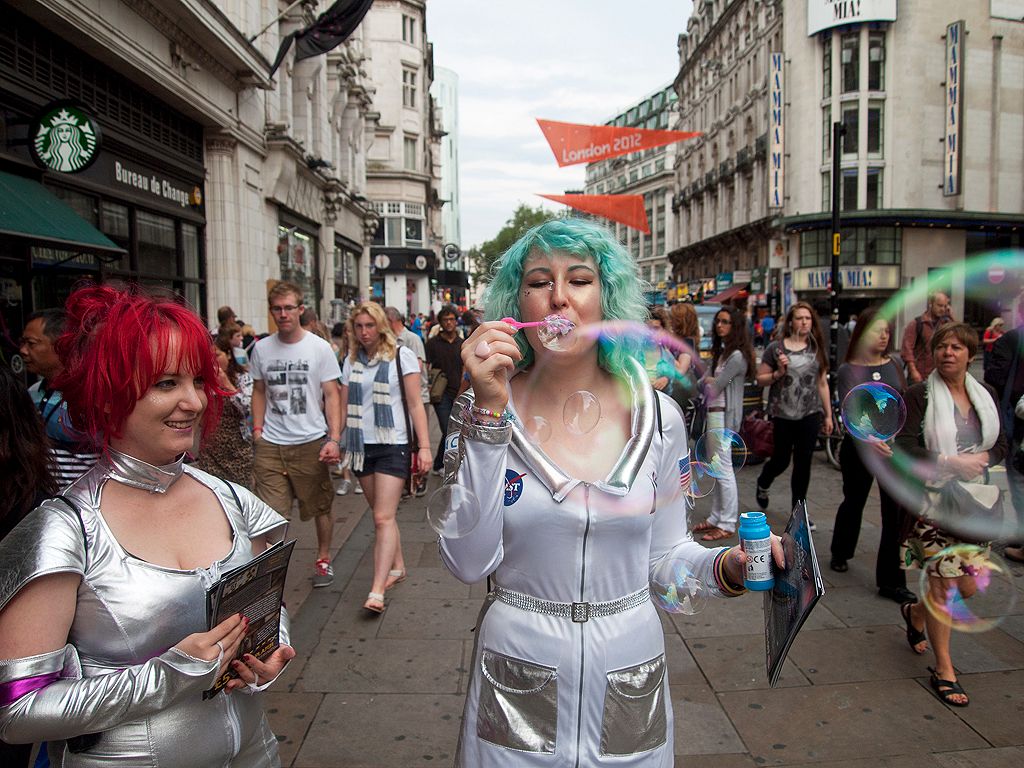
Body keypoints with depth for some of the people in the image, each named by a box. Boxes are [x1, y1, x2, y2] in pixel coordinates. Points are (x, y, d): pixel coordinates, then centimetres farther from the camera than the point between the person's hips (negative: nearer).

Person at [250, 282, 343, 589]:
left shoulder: (319, 347, -3)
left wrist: (334, 439, -12)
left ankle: (323, 559, 34)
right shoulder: (261, 348, 5)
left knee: (321, 508, 12)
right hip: (270, 445, 1)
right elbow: (259, 391, 16)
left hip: (311, 443, -1)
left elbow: (332, 395, -3)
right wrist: (257, 429, 5)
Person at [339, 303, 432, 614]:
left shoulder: (401, 356, -3)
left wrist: (424, 446, -10)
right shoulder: (351, 361, 11)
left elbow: (415, 405, -5)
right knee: (382, 514, 12)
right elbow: (343, 407, 12)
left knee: (383, 517, -11)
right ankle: (397, 567, 31)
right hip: (361, 446, 5)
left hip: (393, 445, -5)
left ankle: (376, 592, -12)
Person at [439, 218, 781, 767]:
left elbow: (663, 552, 4)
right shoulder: (481, 409, -10)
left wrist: (726, 566, -15)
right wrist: (488, 412, -25)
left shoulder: (657, 416, -6)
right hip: (517, 678, -1)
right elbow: (469, 563, -20)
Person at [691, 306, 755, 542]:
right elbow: (705, 380, 10)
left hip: (724, 416, -9)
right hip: (713, 414, 9)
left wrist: (709, 381, 4)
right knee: (715, 469, 13)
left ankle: (727, 524, 1)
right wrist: (711, 381, -9)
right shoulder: (721, 352, 16)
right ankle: (716, 517, 21)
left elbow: (714, 387, -14)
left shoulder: (737, 356, -13)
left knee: (723, 470, -6)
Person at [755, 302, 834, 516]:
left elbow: (822, 384, 10)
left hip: (810, 414, 3)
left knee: (803, 464, 5)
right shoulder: (776, 348, -4)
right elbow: (760, 379, -1)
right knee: (781, 460, 7)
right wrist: (778, 373, -20)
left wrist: (828, 415, 9)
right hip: (782, 414, -3)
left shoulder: (817, 349, 7)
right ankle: (763, 485, 40)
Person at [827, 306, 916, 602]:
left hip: (894, 447, 2)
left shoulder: (896, 363, 2)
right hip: (859, 446, -2)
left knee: (897, 511, -4)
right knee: (853, 502, 17)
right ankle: (840, 554, 41)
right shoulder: (848, 370, -6)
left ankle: (891, 581, 5)